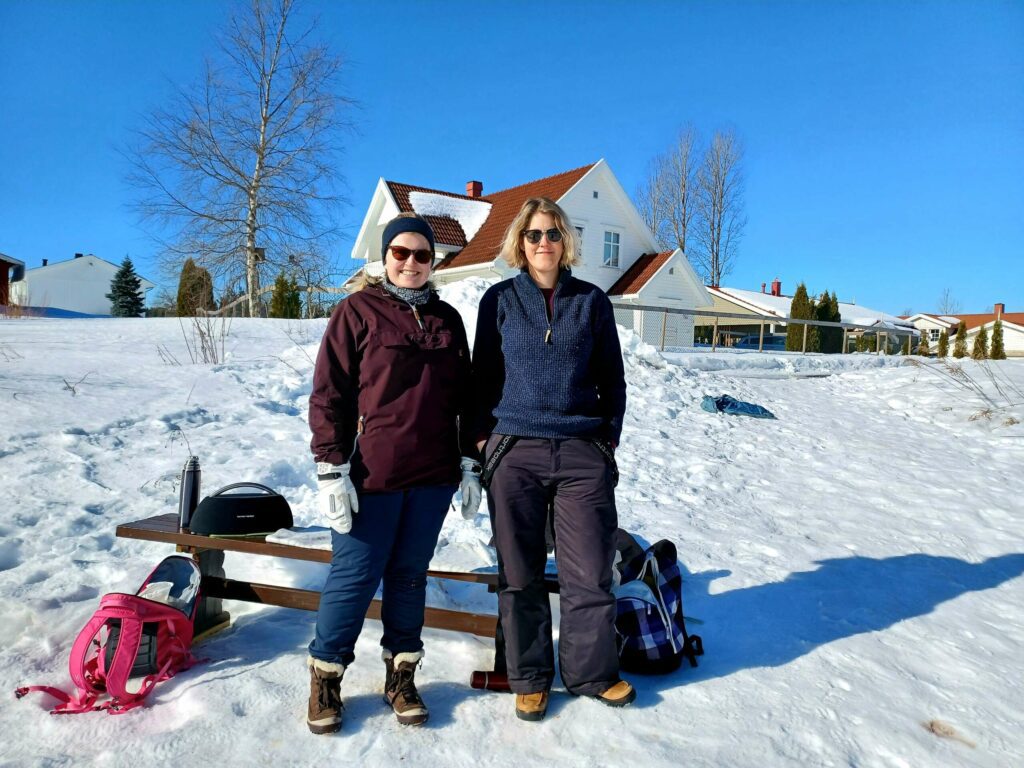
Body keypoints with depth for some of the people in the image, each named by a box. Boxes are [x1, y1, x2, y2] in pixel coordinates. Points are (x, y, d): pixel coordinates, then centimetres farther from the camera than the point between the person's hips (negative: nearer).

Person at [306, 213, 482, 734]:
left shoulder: (447, 319, 12)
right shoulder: (357, 311, -1)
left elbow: (464, 397, 14)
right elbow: (329, 393, -4)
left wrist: (470, 462, 11)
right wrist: (331, 467, -10)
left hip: (433, 476, 4)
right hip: (373, 474, -3)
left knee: (410, 575, 13)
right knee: (355, 575, 4)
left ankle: (401, 673, 30)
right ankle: (326, 675, 26)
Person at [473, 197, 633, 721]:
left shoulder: (592, 301, 7)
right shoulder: (500, 299, 6)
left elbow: (612, 379, 12)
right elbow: (483, 375, 9)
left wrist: (609, 439, 6)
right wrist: (484, 439, 3)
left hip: (584, 454, 1)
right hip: (515, 452, 0)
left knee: (590, 571, 5)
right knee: (520, 574, 8)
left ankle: (591, 671, 27)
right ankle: (530, 677, 26)